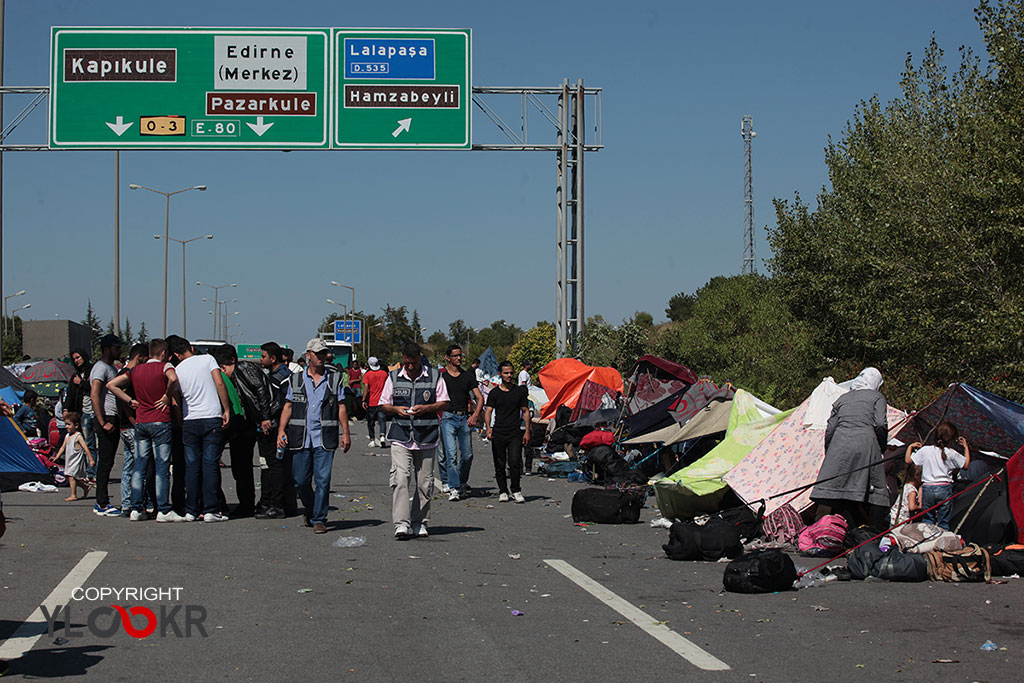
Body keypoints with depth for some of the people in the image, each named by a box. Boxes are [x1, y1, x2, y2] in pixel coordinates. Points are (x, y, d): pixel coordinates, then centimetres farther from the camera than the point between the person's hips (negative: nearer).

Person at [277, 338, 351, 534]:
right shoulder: (296, 379, 9)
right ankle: (310, 511, 30)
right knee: (301, 482, 5)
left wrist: (345, 433, 1)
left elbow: (341, 407, 7)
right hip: (301, 439, 2)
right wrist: (281, 430, -1)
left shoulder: (335, 378, 6)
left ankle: (319, 519, 3)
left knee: (323, 480, -8)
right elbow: (288, 406, 11)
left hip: (325, 439, -1)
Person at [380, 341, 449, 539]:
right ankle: (402, 524, -18)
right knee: (399, 478, -15)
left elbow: (444, 403, 6)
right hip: (400, 436, 0)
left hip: (426, 436, 0)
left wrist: (425, 408, -12)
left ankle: (420, 522, 18)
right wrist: (396, 409, -9)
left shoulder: (434, 376, 4)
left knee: (424, 483, 5)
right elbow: (384, 405, 12)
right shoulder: (393, 377, 7)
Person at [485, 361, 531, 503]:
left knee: (514, 462, -13)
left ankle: (516, 491, 2)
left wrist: (527, 431, 3)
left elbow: (525, 411, 11)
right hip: (498, 433, 1)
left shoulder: (519, 391, 8)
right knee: (500, 465, 4)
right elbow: (488, 411, -1)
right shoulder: (494, 393, 6)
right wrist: (488, 427, -19)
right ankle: (503, 491, 16)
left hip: (515, 433, -1)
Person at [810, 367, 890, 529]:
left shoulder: (843, 398, 24)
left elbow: (830, 429, 17)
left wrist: (828, 455, 23)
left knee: (839, 489, 1)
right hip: (865, 443, -3)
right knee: (877, 491, 2)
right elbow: (880, 424, -1)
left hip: (839, 443, 3)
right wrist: (881, 448, 13)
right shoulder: (877, 397, 15)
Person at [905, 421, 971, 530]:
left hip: (927, 489, 1)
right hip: (945, 489, -1)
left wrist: (910, 447, 22)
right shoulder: (951, 454, -5)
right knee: (943, 523, 6)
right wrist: (966, 447, 19)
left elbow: (908, 460, 5)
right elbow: (966, 465, 8)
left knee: (927, 521, 9)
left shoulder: (925, 450, -2)